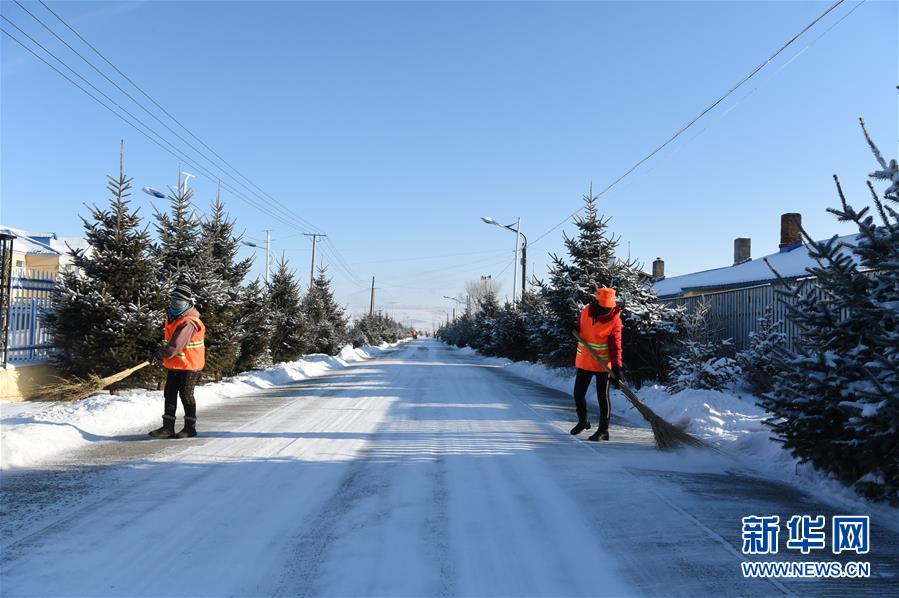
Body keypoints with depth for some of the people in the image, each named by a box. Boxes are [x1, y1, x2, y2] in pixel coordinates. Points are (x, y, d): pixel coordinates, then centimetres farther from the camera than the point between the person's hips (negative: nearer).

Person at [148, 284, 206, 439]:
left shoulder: (188, 323, -24)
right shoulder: (173, 317, 8)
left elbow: (175, 346, -29)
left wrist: (160, 355, -19)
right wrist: (163, 354, 22)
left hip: (189, 365, -9)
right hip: (174, 365, 9)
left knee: (186, 395, -1)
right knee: (169, 394, 9)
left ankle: (190, 428, 12)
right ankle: (168, 427, 16)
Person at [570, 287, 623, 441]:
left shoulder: (615, 320, -15)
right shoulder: (586, 311, -1)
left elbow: (615, 346, -18)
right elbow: (579, 329, 18)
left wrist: (616, 367, -27)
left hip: (603, 364, -5)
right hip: (584, 362, 5)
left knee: (603, 397, 1)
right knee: (578, 394, 12)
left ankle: (603, 430, 12)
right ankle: (583, 421, 34)